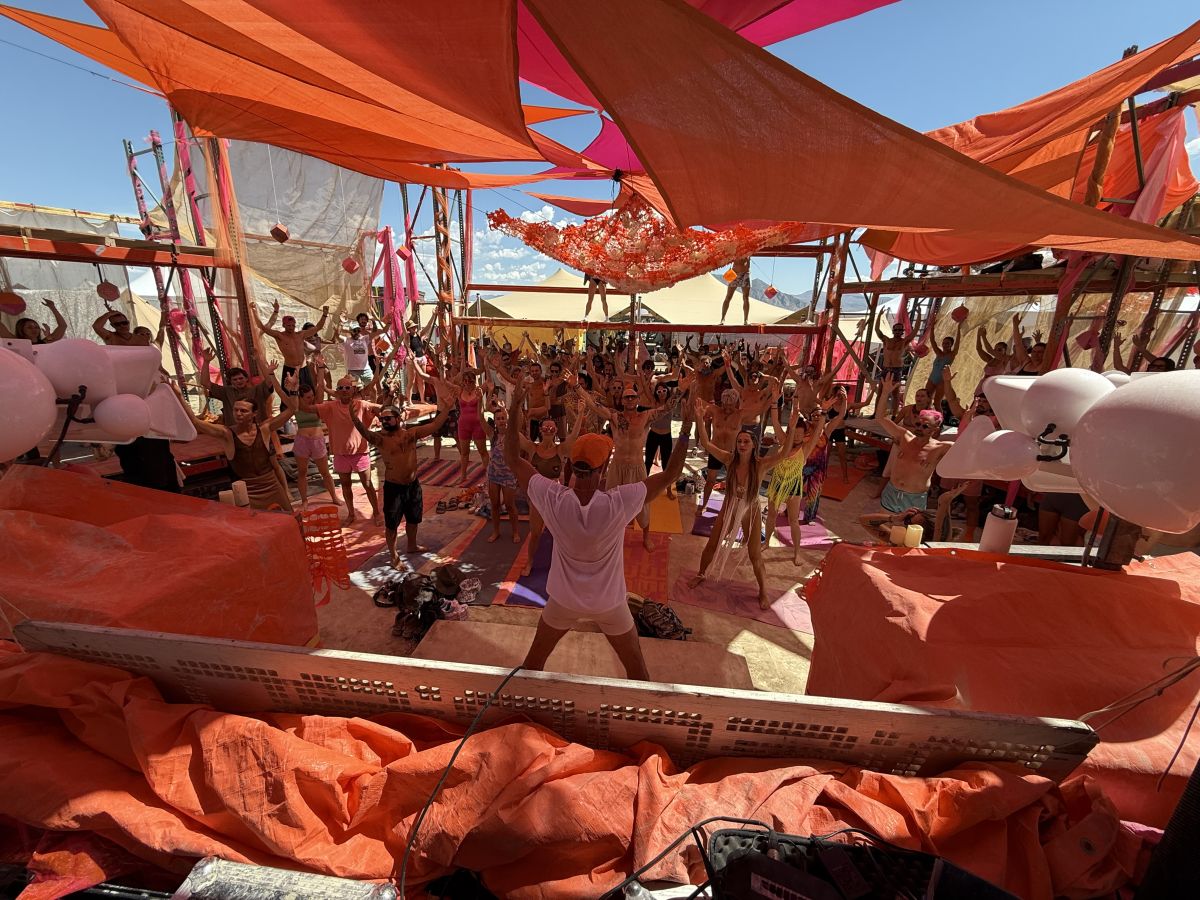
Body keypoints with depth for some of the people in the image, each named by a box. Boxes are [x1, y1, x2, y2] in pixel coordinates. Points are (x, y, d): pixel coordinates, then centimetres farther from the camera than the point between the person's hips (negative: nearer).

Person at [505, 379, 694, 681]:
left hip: (563, 601, 1)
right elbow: (670, 474, -19)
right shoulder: (619, 503, -30)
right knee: (636, 666, 25)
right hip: (609, 604, -1)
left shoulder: (553, 500, -27)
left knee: (533, 661, 28)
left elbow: (512, 459, -16)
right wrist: (686, 430, -12)